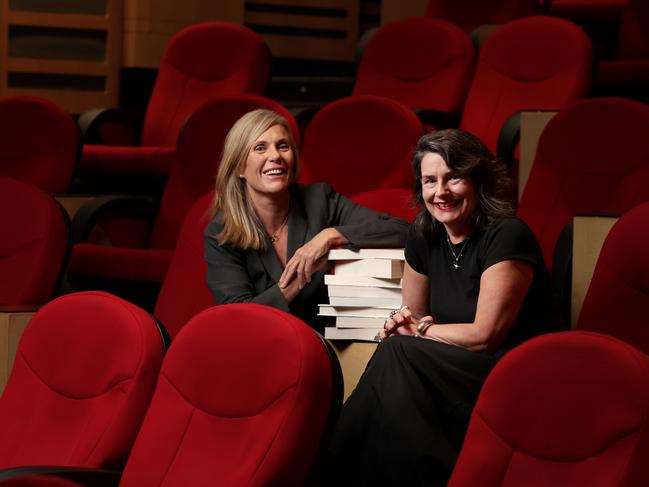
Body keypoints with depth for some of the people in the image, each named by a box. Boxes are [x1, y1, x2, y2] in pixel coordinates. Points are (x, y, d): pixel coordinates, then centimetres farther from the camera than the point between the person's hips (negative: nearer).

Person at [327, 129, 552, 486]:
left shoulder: (505, 237, -15)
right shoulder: (425, 237, 6)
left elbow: (485, 335, -17)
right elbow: (415, 316, 17)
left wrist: (421, 330, -5)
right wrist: (401, 323, -7)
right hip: (454, 367, 6)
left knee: (396, 355, -26)